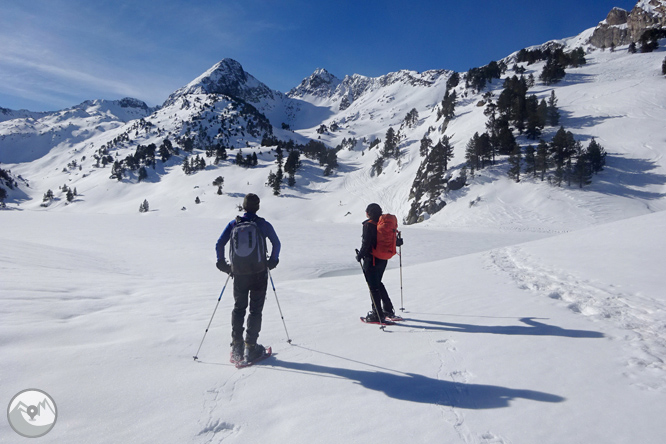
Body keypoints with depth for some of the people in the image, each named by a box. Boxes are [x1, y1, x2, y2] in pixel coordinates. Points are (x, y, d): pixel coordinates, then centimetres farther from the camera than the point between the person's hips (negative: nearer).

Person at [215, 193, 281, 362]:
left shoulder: (233, 224, 1)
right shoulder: (263, 224, -3)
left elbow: (219, 244, 1)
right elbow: (276, 243, 4)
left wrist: (222, 263, 13)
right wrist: (273, 260, 18)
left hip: (239, 273, 2)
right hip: (259, 273, -2)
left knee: (239, 308, 17)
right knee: (255, 310, 7)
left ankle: (237, 347, 16)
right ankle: (250, 347, 5)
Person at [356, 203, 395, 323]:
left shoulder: (368, 225, -15)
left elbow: (366, 243, -19)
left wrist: (360, 255, -8)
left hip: (372, 259, -8)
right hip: (383, 259, 8)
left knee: (373, 286, 0)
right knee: (378, 284, 22)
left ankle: (377, 315, 3)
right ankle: (388, 309, 28)